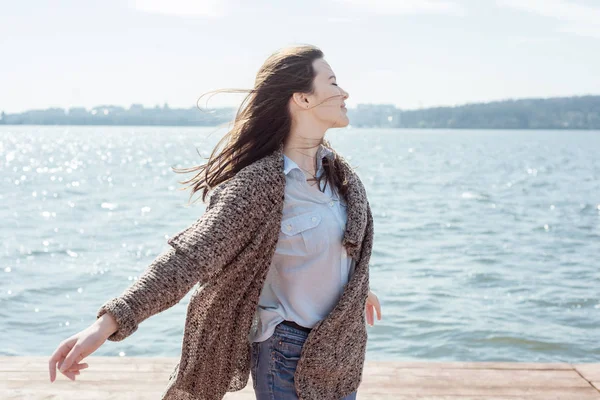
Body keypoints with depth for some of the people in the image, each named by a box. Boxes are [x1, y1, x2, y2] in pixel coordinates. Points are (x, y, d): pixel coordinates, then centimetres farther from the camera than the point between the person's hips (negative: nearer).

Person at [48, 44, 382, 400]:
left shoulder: (337, 168, 0)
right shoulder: (258, 184, -22)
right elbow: (191, 254, -31)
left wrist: (361, 288, 35)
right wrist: (108, 323, -41)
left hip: (343, 349, 7)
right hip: (290, 355, -7)